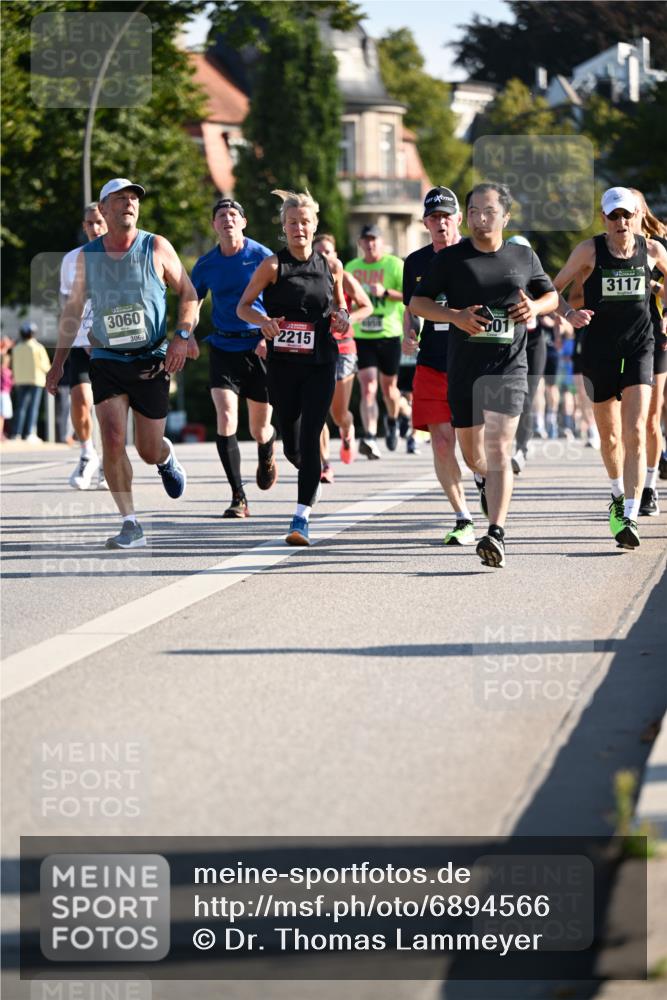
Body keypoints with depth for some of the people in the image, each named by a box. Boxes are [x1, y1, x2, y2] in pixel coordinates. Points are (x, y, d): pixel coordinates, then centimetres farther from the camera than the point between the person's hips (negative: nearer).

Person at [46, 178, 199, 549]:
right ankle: (131, 525, -8)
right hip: (107, 361, 1)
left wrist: (183, 337, -14)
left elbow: (189, 294, 2)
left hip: (152, 362, -1)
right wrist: (59, 362, 12)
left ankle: (166, 455, 44)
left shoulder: (157, 248, -4)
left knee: (149, 452, 5)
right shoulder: (87, 256, 2)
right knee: (113, 440, -16)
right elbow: (74, 308, 13)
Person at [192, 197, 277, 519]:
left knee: (259, 429, 7)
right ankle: (238, 499, -11)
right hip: (223, 346, 2)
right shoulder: (206, 264, 3)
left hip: (259, 346, -1)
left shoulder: (262, 257, -4)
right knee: (225, 418, -16)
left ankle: (267, 453, 47)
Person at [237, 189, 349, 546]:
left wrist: (342, 319, -4)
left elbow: (341, 309, 19)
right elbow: (243, 306, 0)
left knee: (309, 439, -13)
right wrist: (262, 321, -20)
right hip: (282, 365, 0)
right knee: (291, 446, 8)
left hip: (320, 365, 0)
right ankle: (313, 476, 43)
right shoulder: (273, 265, -2)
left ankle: (301, 518, -14)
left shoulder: (330, 267, 5)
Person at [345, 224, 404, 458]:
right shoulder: (351, 268, 10)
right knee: (367, 388, -13)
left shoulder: (394, 265, -2)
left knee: (388, 387, 12)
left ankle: (393, 422, 42)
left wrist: (385, 292, -22)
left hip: (388, 335, -2)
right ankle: (370, 438, -23)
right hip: (361, 336, 2)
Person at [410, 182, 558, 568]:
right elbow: (417, 302, 4)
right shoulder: (450, 258, 3)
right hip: (463, 368, 2)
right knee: (473, 456, 11)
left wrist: (536, 307, -3)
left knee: (498, 450, -15)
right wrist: (454, 315, -14)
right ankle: (496, 482, 46)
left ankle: (497, 533, -21)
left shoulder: (524, 257, 7)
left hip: (509, 366, -2)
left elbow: (551, 294, 21)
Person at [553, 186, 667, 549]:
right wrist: (569, 313, -19)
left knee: (635, 433, -16)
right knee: (610, 436, 13)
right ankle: (618, 494, 42)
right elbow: (553, 290, 1)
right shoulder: (589, 250, -4)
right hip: (598, 352, 0)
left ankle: (629, 518, -22)